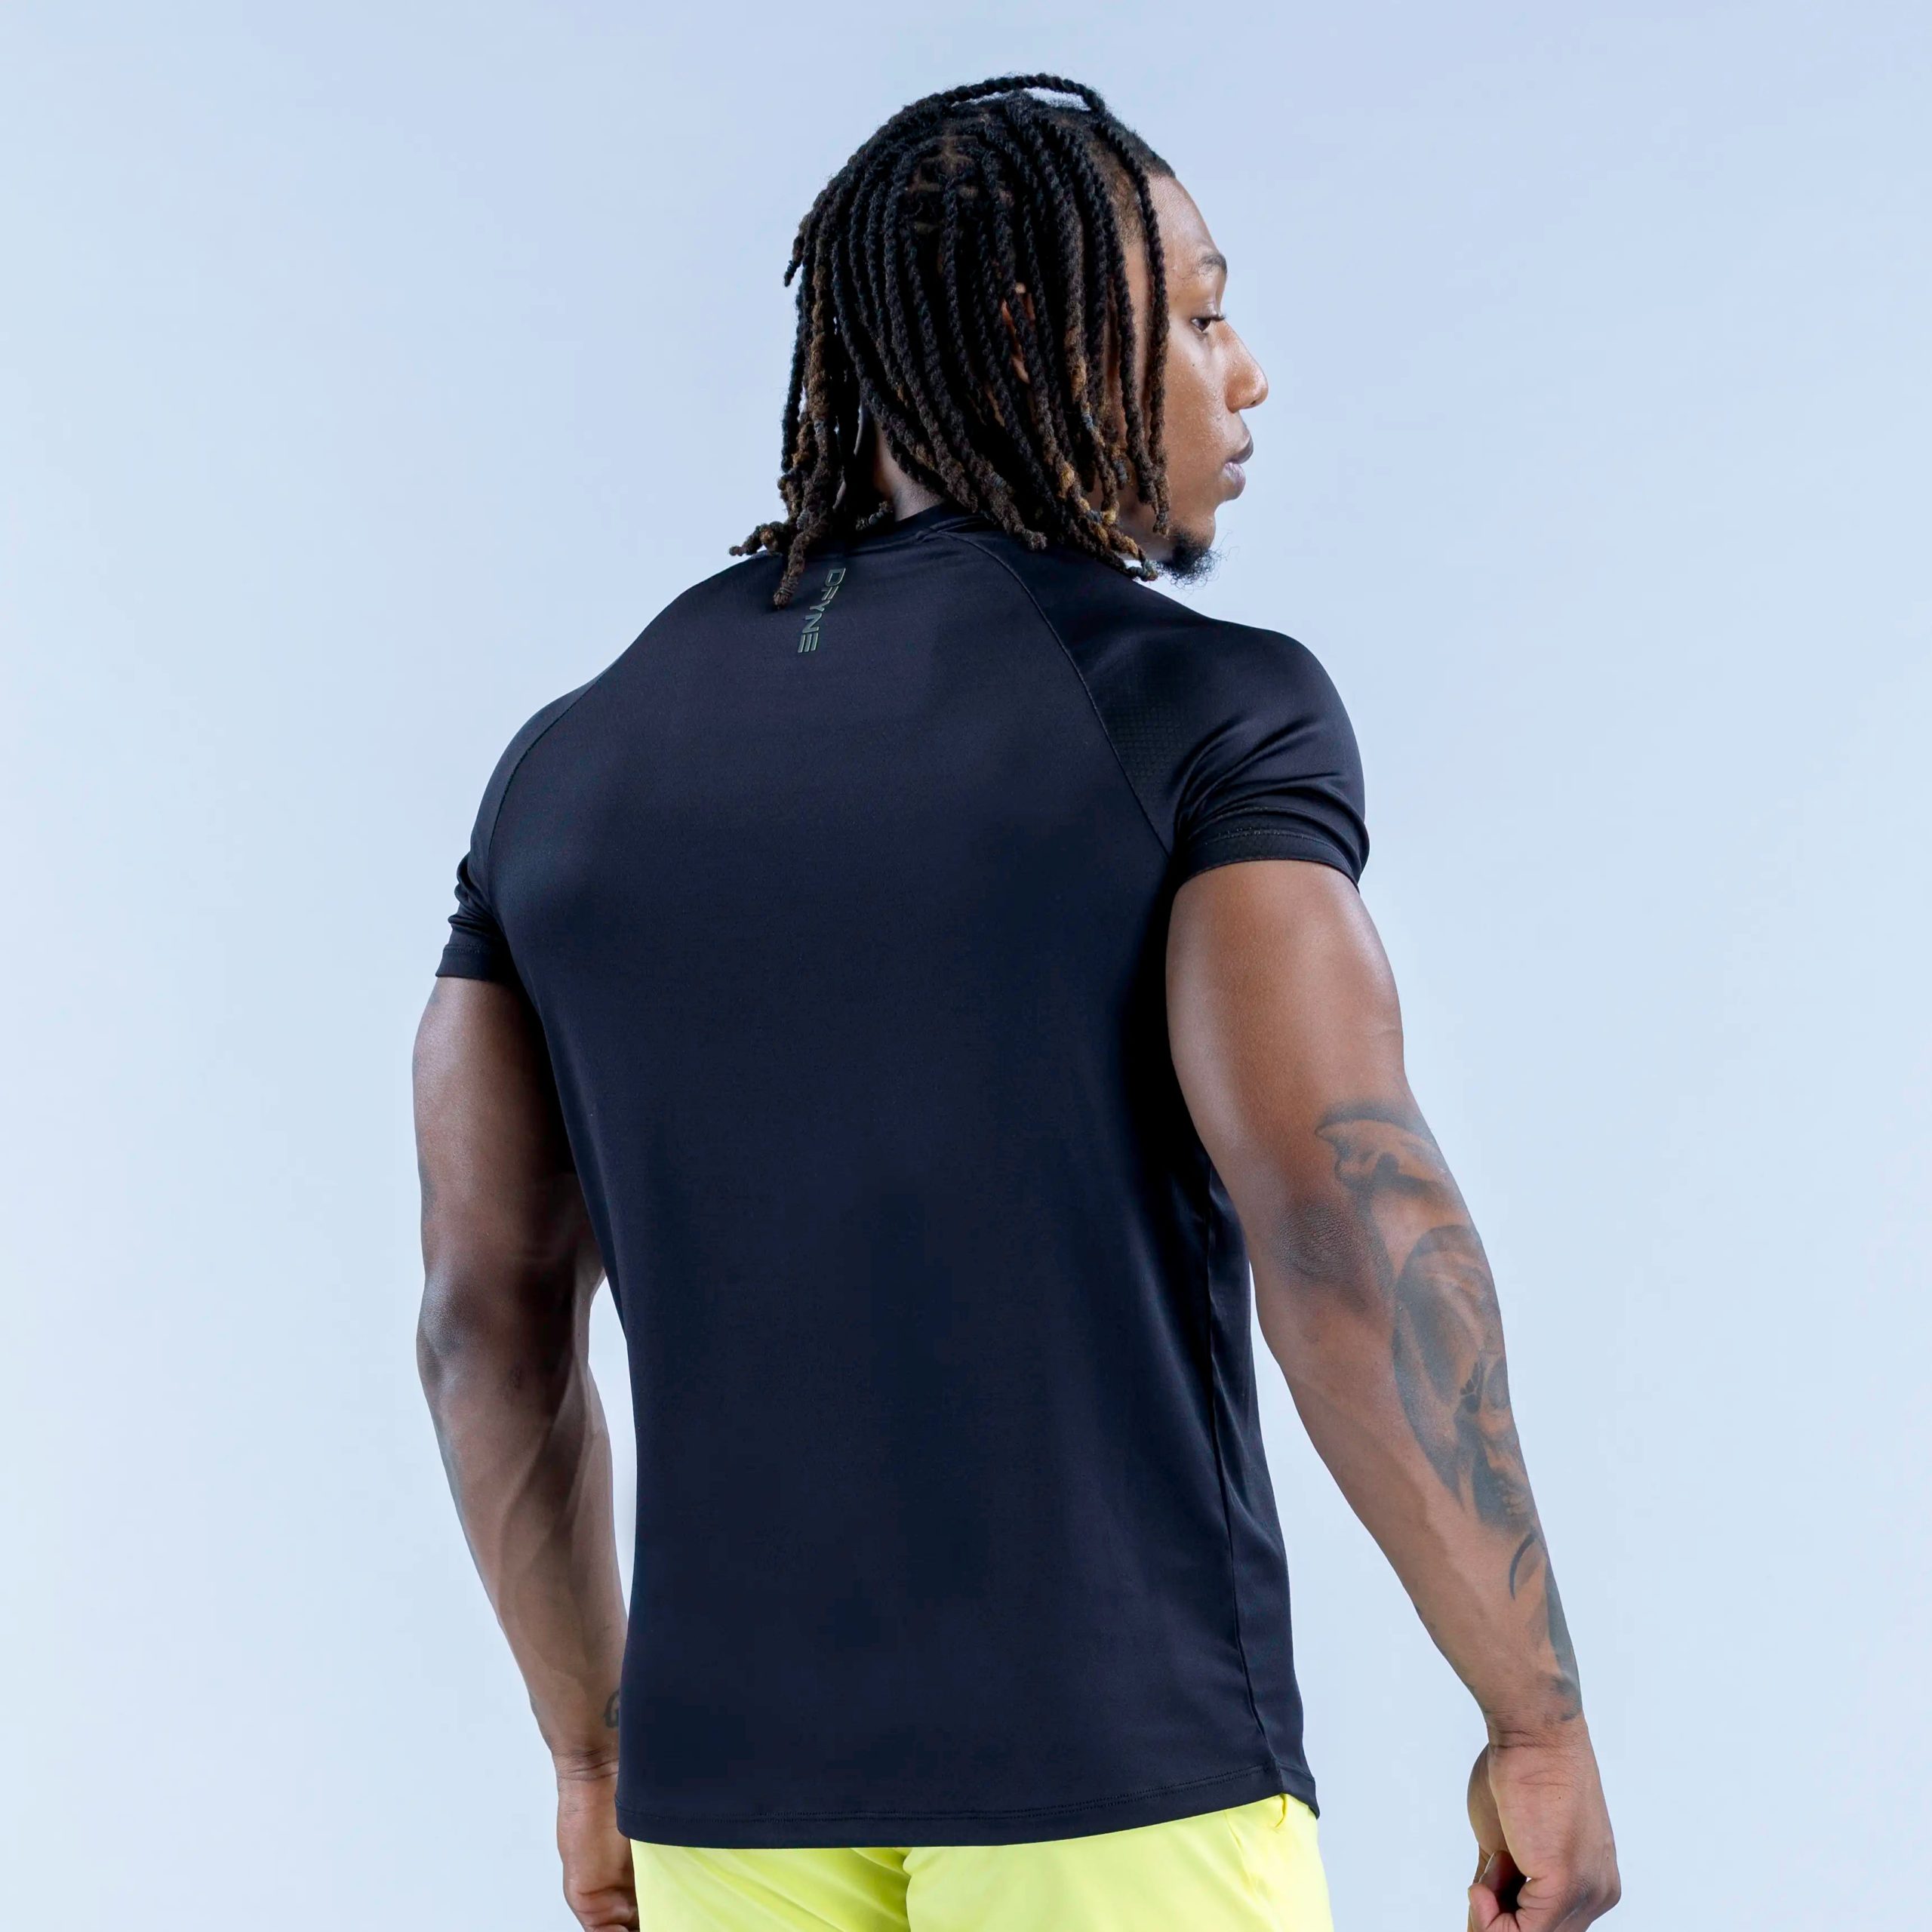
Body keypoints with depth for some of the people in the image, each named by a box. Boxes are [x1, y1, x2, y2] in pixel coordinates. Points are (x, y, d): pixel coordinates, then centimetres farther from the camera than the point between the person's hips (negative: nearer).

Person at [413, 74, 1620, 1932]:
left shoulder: (576, 762, 8)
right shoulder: (1212, 714, -8)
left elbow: (489, 1315, 8)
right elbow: (1350, 1227, -20)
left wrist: (597, 1750, 19)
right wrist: (1543, 1726, -9)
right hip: (1115, 1782, -5)